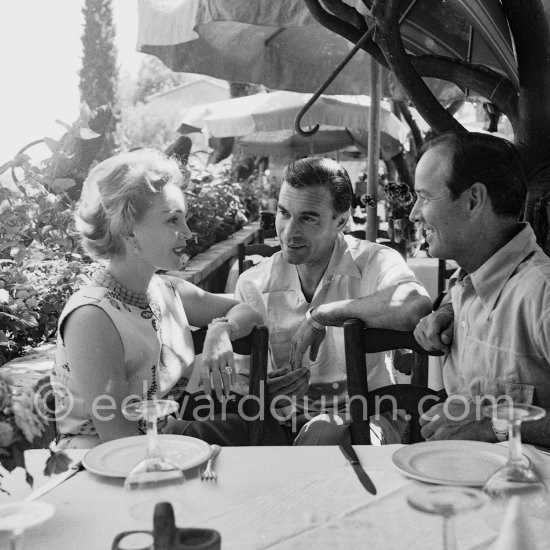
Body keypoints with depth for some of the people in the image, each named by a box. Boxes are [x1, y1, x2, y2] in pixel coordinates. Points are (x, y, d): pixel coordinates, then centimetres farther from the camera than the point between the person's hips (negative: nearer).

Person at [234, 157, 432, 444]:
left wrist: (321, 315, -23)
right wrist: (261, 390, -22)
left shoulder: (373, 263, -8)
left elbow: (416, 307, -33)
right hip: (284, 427, 2)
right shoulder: (252, 284, 2)